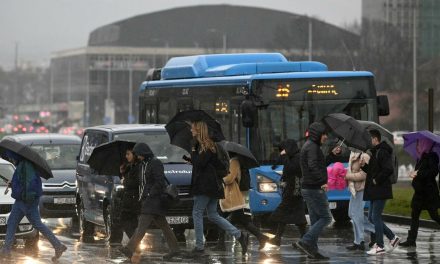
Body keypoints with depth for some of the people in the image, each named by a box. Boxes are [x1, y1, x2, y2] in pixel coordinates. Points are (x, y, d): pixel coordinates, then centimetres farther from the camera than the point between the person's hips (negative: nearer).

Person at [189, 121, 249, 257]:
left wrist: (193, 153, -5)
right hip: (210, 186, 10)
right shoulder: (199, 145, 16)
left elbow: (199, 163, -22)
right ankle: (240, 235, 8)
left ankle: (199, 247, -1)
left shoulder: (207, 146, -13)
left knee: (197, 213, -4)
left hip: (206, 186, -10)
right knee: (213, 215, 10)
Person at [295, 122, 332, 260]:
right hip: (315, 189, -10)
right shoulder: (312, 147, -14)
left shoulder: (308, 146, 18)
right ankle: (305, 242, -14)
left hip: (308, 189, 10)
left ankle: (312, 250, 10)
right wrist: (323, 181, -39)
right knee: (325, 218, -7)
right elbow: (313, 166, -30)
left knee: (315, 220, 11)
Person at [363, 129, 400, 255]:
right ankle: (392, 238, 19)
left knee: (376, 217, -6)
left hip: (381, 191, -10)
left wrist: (377, 180, -18)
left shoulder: (382, 153, -15)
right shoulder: (375, 152, 17)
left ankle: (380, 247, -1)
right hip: (374, 191, 10)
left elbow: (388, 169, -26)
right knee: (372, 217, 12)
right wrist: (363, 165, 5)